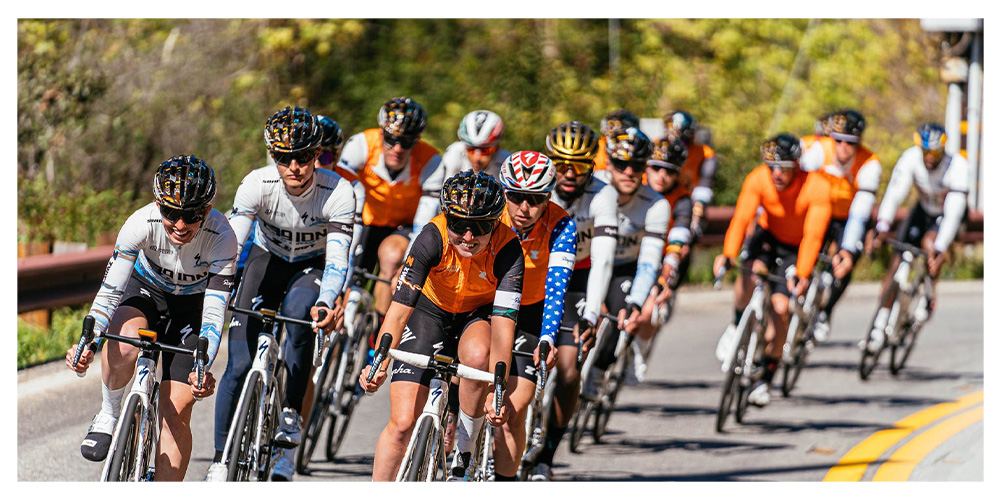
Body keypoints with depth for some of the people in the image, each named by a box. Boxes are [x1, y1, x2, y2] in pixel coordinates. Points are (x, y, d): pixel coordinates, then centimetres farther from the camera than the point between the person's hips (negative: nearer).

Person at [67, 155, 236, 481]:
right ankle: (109, 416, -10)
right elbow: (110, 290, -30)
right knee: (126, 338, -36)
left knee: (175, 412, -11)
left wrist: (204, 368, -48)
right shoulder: (143, 223, -30)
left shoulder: (221, 237, -31)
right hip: (147, 293, 0)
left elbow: (215, 311, -32)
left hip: (191, 306, 0)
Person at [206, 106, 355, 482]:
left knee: (299, 314, -36)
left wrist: (326, 302, -51)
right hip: (267, 259, 1)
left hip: (312, 267, -1)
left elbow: (336, 259, -33)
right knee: (240, 364, -12)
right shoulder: (258, 184, -26)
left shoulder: (337, 191, -28)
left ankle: (291, 414, -17)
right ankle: (221, 461, 2)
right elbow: (232, 242, -33)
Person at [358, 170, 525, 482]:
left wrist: (497, 391, -47)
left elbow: (503, 324, -36)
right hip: (431, 312, 1)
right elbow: (399, 309, -34)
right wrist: (379, 363, -48)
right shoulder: (433, 238, -30)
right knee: (402, 423, -10)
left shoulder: (507, 249, -30)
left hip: (478, 315, 0)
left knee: (478, 355, -37)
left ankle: (462, 455, -17)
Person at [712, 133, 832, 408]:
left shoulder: (817, 187, -31)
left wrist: (801, 275, -49)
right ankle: (736, 327, -2)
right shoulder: (758, 179, -25)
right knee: (751, 272, -31)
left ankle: (766, 379, 3)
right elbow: (741, 219, -34)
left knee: (780, 307, -13)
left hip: (797, 248, -1)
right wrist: (727, 255, -51)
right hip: (769, 236, 1)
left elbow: (813, 236, -36)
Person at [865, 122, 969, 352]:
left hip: (948, 216, -3)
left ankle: (927, 299, -10)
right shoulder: (910, 158, -27)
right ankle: (880, 323, -2)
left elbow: (954, 213, -39)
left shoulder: (957, 167, -33)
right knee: (897, 260, -10)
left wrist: (939, 249, -48)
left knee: (929, 244, -33)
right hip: (924, 210, 3)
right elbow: (894, 194, -35)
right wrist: (882, 228, -50)